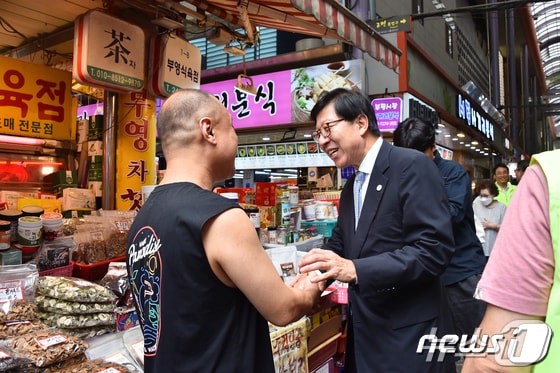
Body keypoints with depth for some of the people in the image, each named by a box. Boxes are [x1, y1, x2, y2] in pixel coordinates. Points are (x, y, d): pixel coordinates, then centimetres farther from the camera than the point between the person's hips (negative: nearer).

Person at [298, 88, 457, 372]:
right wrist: (310, 276, -1)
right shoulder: (351, 187, 12)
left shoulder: (412, 166, -15)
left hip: (409, 338, -7)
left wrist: (355, 270, -29)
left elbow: (434, 248, -23)